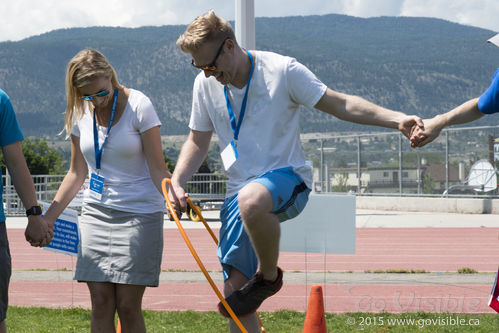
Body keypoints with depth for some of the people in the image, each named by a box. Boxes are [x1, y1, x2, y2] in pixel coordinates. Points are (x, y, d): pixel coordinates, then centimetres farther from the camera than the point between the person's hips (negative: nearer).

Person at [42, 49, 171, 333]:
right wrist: (49, 216, 9)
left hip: (139, 213, -4)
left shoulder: (138, 106, -9)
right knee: (100, 303, -3)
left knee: (128, 305, -7)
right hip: (97, 211, 4)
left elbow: (157, 168, -10)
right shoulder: (80, 114, 5)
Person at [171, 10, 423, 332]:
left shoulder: (282, 70, -9)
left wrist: (396, 119, -19)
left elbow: (339, 104, -7)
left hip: (288, 178, -5)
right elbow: (198, 141, 16)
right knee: (235, 295, -4)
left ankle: (269, 276, -15)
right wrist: (177, 182, -1)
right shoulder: (205, 84, 4)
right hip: (241, 192, 5)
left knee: (251, 201, -41)